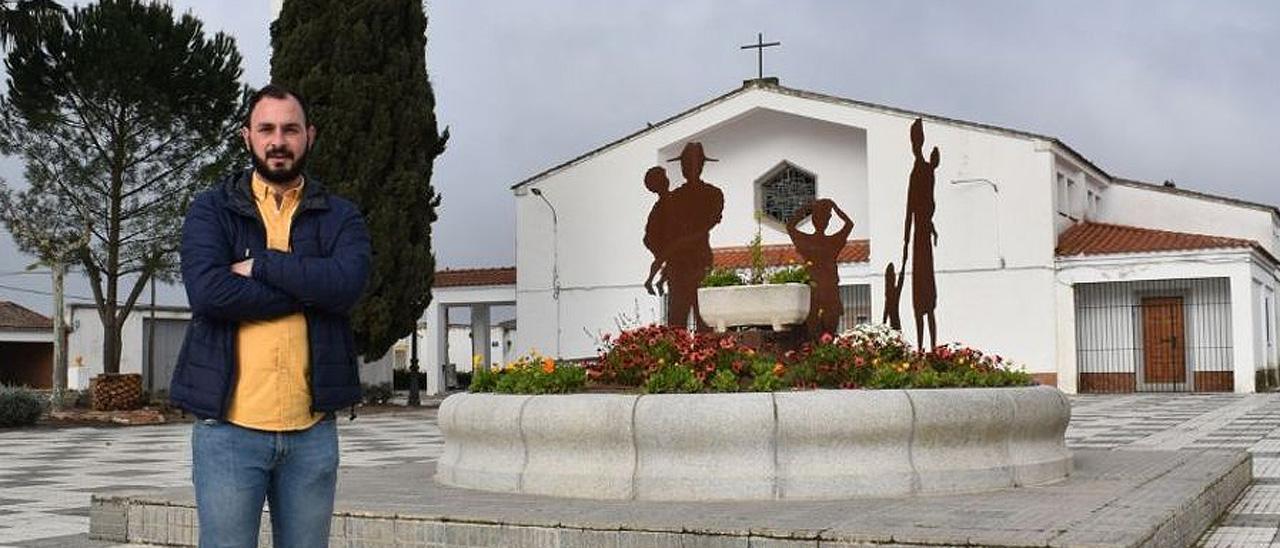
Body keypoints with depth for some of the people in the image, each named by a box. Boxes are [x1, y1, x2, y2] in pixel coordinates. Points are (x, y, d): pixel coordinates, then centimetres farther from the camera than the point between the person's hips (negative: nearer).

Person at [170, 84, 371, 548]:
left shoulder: (340, 217, 10)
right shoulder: (211, 210, 6)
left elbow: (347, 283, -11)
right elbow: (208, 292, -12)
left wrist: (258, 265, -9)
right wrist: (308, 291, -8)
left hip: (313, 429, 2)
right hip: (228, 426, -2)